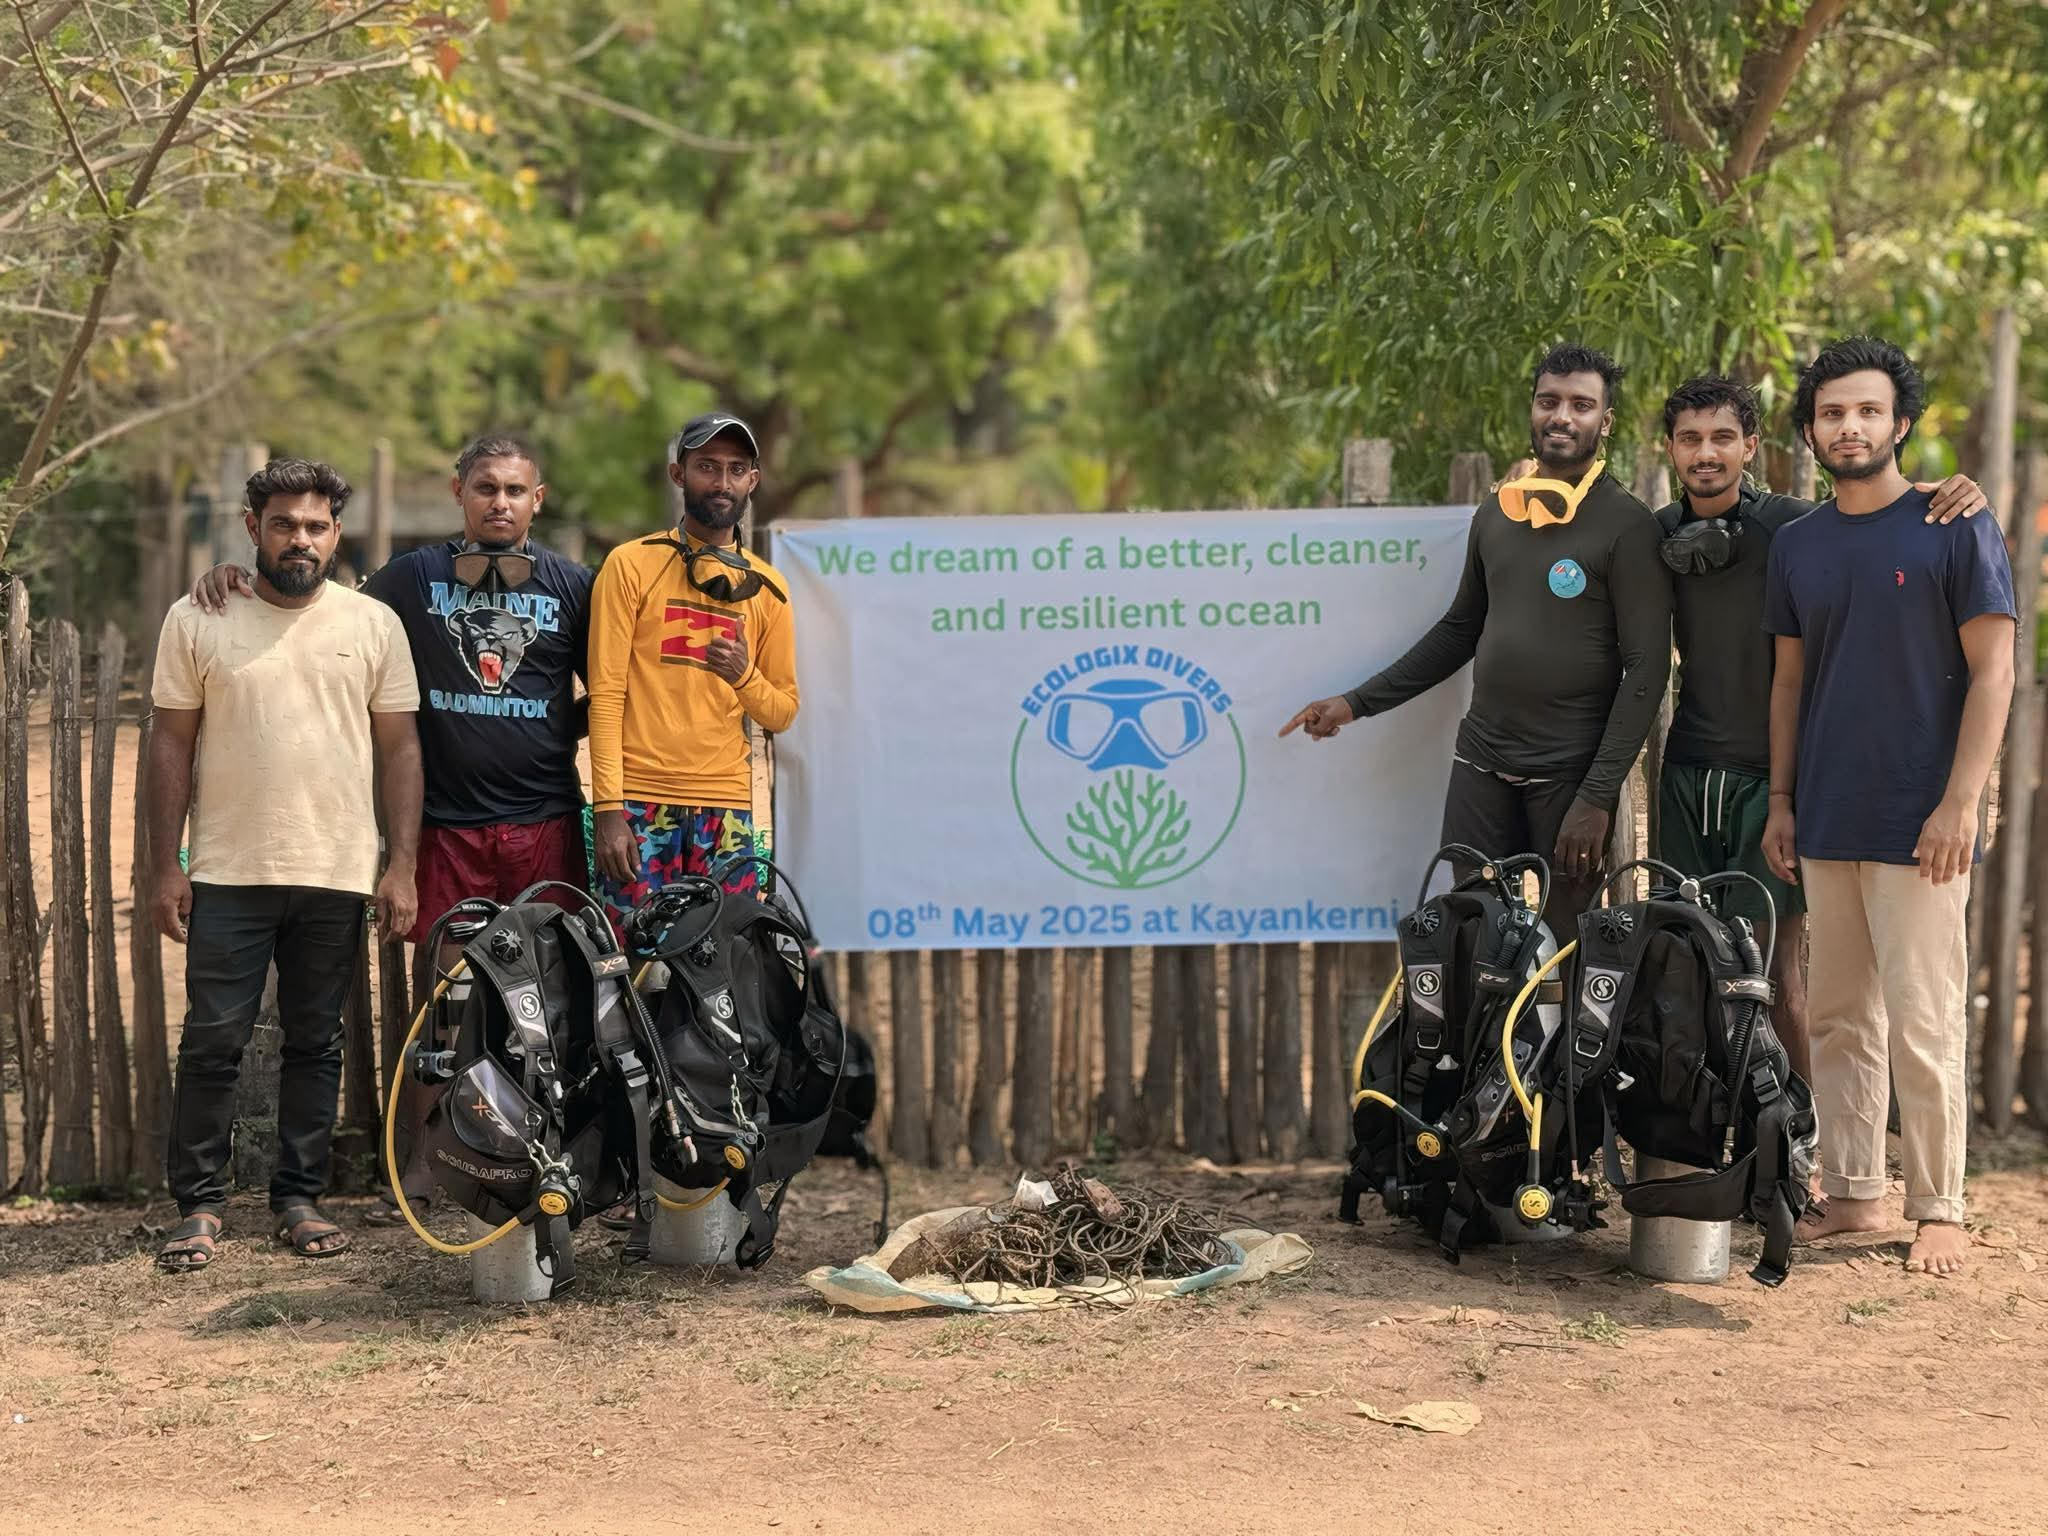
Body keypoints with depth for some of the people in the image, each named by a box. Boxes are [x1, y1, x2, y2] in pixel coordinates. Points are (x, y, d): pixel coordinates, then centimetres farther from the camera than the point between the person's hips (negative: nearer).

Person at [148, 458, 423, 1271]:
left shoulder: (373, 624, 4)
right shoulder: (197, 621, 2)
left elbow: (399, 747, 5)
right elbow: (172, 744, 4)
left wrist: (402, 866, -1)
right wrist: (166, 866, -2)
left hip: (336, 873, 1)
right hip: (228, 871, -1)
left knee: (316, 1044, 8)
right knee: (212, 1042, -2)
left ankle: (299, 1197, 18)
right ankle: (199, 1204, 7)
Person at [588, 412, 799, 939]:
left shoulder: (765, 587, 13)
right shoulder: (632, 564, 2)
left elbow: (782, 713, 14)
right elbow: (606, 692, -3)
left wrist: (744, 675, -9)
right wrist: (607, 807, -12)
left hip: (726, 804, 3)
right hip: (640, 801, -3)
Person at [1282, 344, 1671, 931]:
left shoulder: (1626, 524, -8)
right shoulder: (1497, 510, 10)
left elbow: (1645, 668, -10)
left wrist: (1598, 796, -15)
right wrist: (1358, 702, 16)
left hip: (1568, 772, -5)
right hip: (1481, 760, 5)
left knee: (1567, 940, 0)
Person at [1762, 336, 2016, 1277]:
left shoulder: (1955, 530, -4)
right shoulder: (1797, 545, 11)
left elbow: (1992, 673, -6)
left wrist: (1960, 801, -13)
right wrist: (1781, 800, 10)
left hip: (1917, 826, -5)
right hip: (1825, 826, 5)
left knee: (1921, 1025, -5)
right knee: (1839, 1019, 8)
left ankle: (1938, 1209, 3)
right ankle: (1852, 1194, 16)